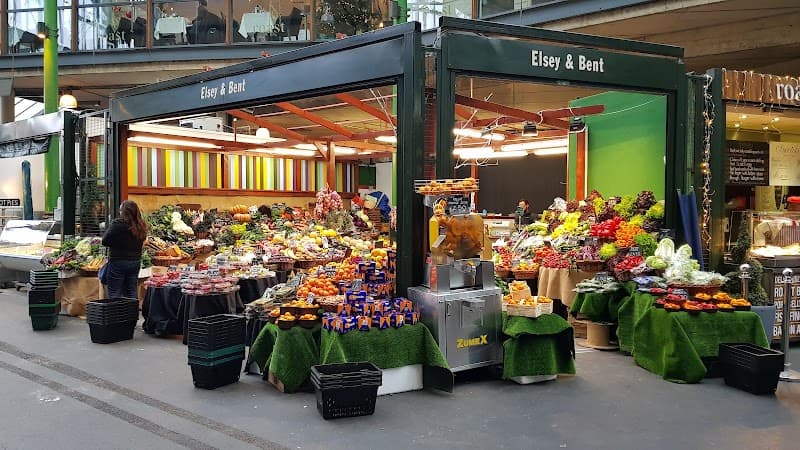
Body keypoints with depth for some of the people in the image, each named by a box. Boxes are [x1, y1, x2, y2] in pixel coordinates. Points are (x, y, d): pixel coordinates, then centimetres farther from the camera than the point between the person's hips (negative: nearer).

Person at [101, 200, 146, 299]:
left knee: (114, 293, 3)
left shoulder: (118, 224, -15)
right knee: (132, 291, 14)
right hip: (136, 262, 6)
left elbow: (105, 241, -13)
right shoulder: (141, 226, 2)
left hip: (118, 262, -6)